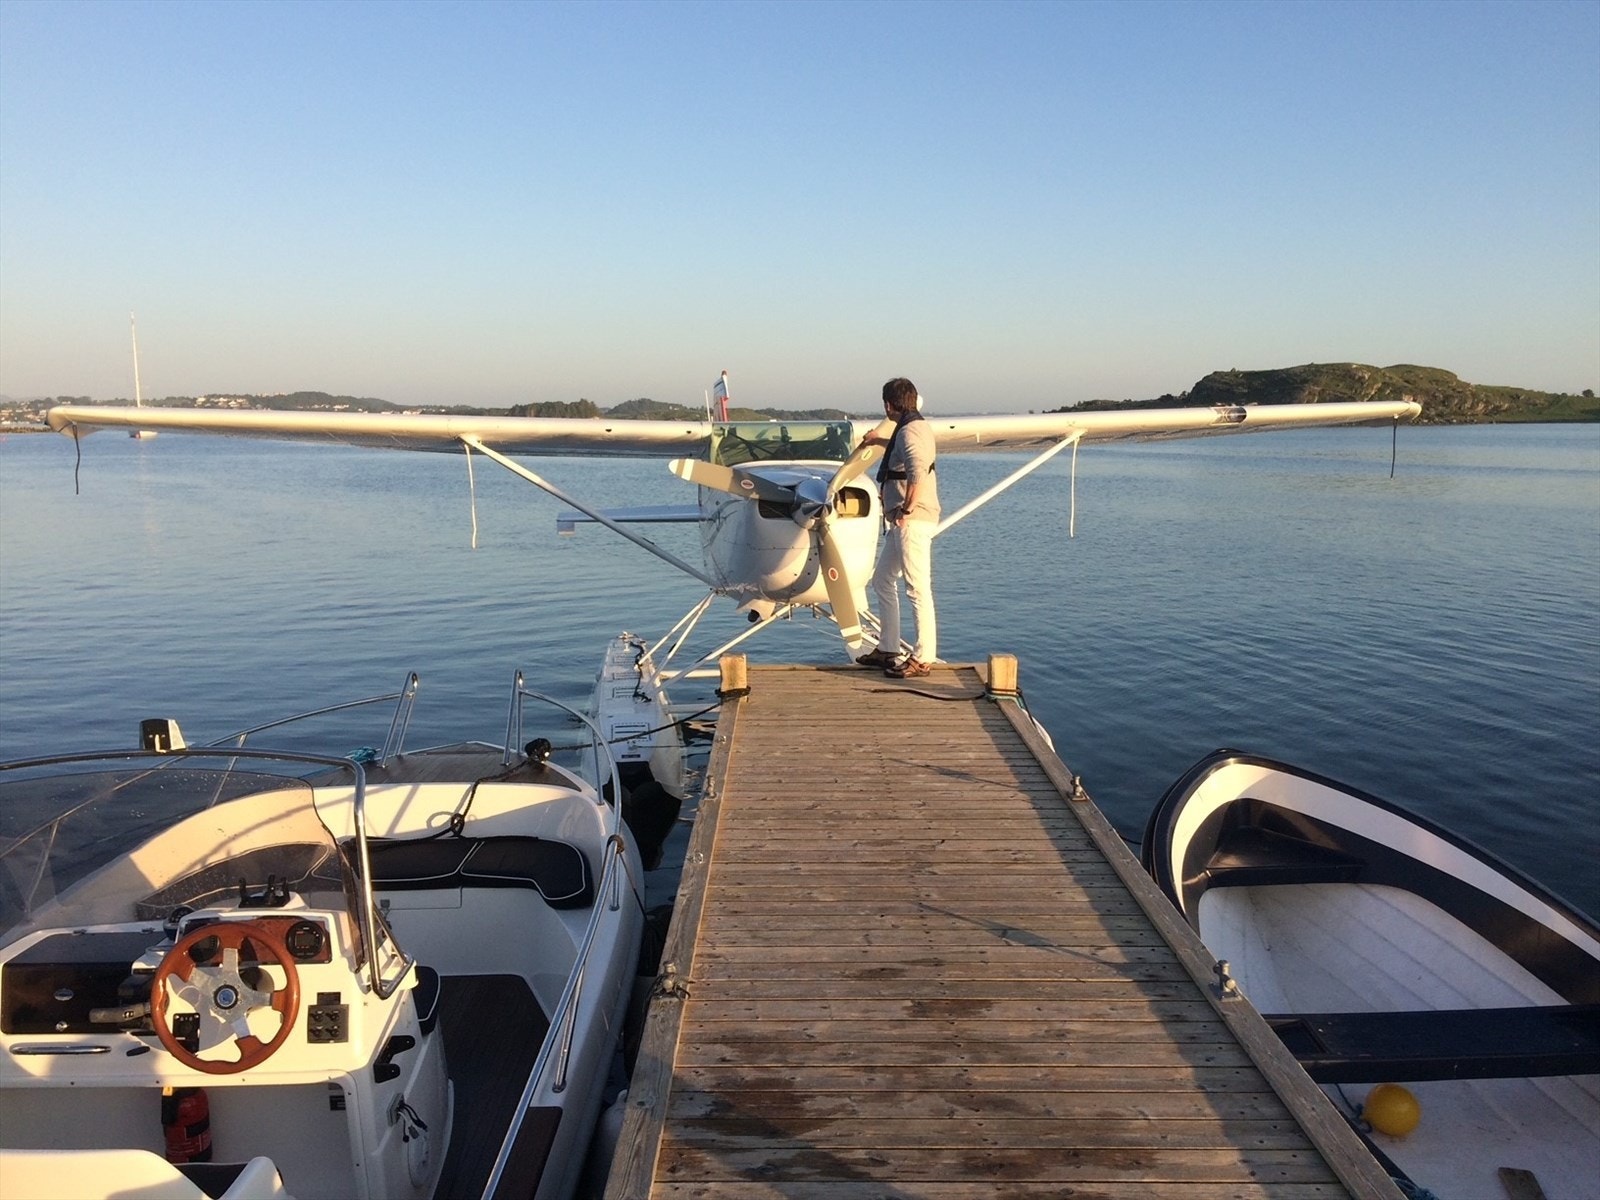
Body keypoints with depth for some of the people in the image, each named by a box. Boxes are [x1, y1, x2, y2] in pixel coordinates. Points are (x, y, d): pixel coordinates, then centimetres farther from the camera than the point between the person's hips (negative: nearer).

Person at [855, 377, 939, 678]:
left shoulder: (909, 431, -14)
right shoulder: (918, 427, 18)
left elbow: (918, 471, -32)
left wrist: (906, 509, -23)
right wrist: (879, 441, 59)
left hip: (912, 521, -11)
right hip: (901, 522, 11)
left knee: (917, 589, -7)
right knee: (882, 582, 16)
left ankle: (921, 658, -3)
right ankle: (887, 649, 23)